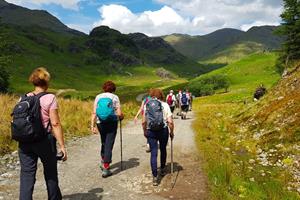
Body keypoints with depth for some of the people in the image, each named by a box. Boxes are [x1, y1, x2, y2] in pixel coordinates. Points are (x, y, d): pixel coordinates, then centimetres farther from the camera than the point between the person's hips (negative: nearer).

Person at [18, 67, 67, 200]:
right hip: (45, 140, -3)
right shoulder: (49, 98, -10)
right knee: (50, 173, 17)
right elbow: (55, 124, -14)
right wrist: (62, 146, -11)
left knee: (27, 175, 7)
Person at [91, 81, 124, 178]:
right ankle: (105, 168, 3)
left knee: (104, 143, 24)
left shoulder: (98, 97, 4)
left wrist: (92, 125, 0)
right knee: (109, 145, 1)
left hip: (100, 123, 4)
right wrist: (121, 117, 12)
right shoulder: (115, 97, -4)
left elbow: (94, 113, -2)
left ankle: (103, 162, 34)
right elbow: (119, 113, -9)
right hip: (112, 123, -3)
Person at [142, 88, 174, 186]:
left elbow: (144, 122, 3)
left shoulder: (147, 105, 2)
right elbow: (170, 121, -9)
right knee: (163, 149, 23)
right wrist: (172, 132, 5)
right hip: (163, 130, 0)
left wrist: (145, 131, 18)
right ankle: (162, 169, 41)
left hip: (150, 131, 0)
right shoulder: (165, 105, -3)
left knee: (153, 153, 4)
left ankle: (155, 177, 1)